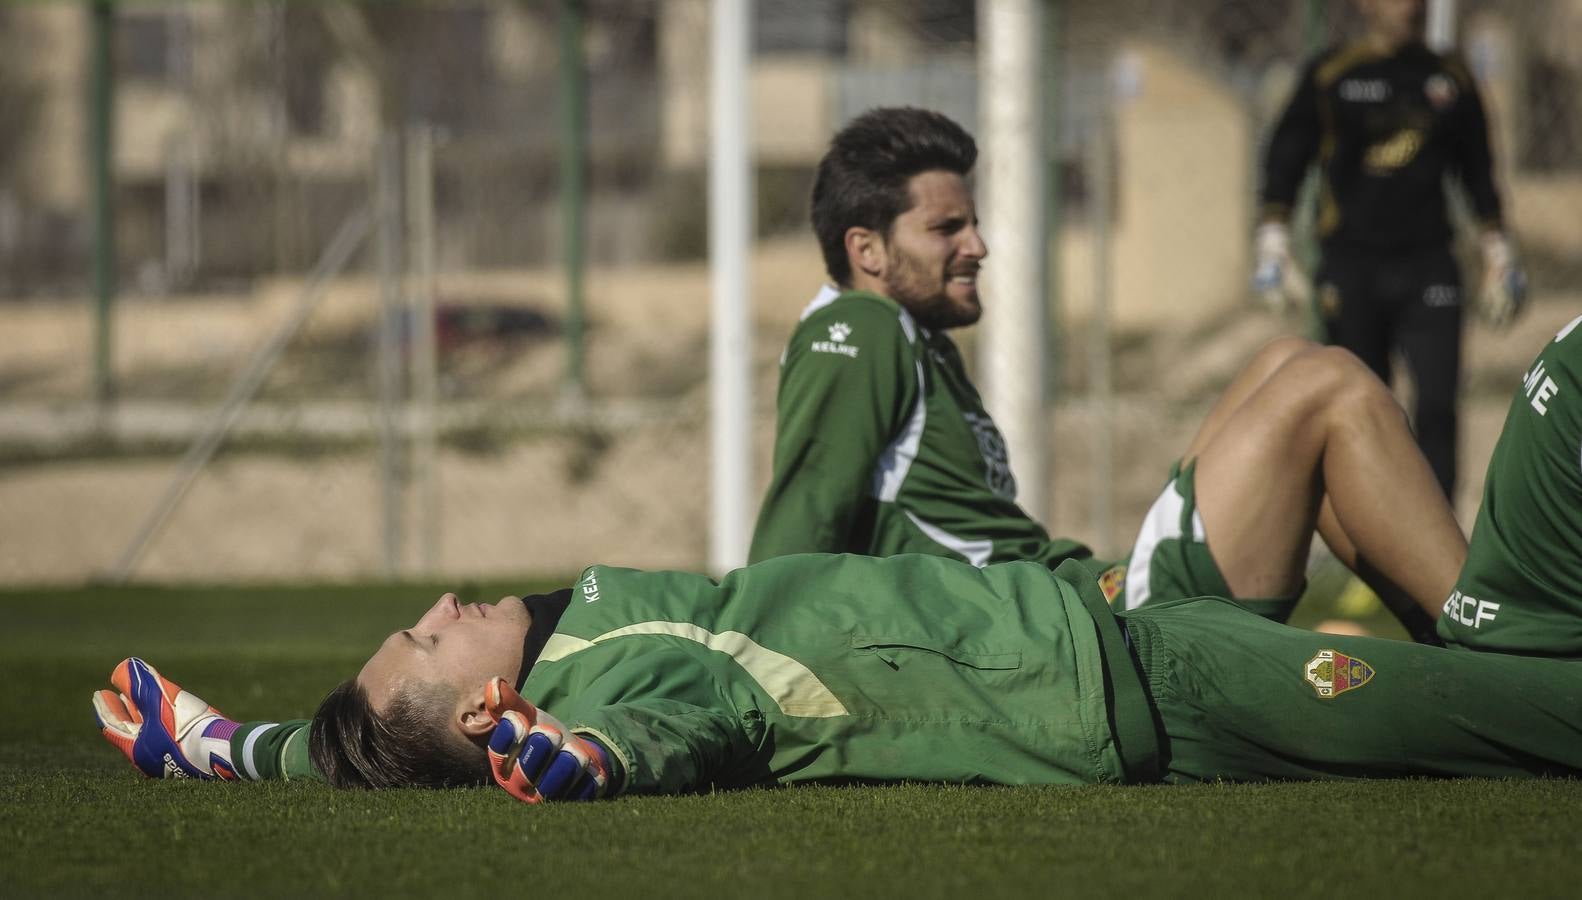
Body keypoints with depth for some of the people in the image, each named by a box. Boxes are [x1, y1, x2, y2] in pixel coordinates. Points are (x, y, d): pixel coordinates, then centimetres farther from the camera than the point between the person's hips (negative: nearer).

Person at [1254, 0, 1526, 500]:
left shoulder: (1451, 80, 12)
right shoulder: (1329, 77, 3)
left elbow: (1479, 177, 21)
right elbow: (1284, 164, 5)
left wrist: (1497, 258, 18)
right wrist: (1272, 252, -3)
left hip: (1428, 266, 2)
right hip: (1351, 267, -2)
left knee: (1437, 407, -11)